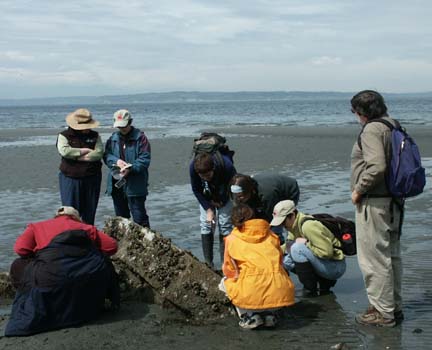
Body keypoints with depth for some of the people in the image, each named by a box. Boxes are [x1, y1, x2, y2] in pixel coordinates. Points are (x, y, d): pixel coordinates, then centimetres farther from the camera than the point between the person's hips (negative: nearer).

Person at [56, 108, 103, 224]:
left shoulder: (94, 136, 6)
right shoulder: (64, 135, 0)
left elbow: (99, 153, -9)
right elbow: (64, 151, -19)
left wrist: (77, 156, -13)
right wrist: (84, 151, -12)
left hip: (92, 178, 3)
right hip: (70, 178, -2)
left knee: (90, 211, 10)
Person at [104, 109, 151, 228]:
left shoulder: (140, 137, -6)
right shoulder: (113, 138, 10)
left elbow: (145, 159, -12)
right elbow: (106, 155, 8)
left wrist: (130, 168, -24)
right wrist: (116, 160, -13)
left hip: (135, 185, -5)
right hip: (116, 183, 6)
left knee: (139, 216, -4)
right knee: (120, 216, 16)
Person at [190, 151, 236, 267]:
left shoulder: (226, 165, -39)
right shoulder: (193, 167, -33)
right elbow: (196, 190, -16)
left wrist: (221, 202, -14)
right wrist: (208, 209, -19)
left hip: (224, 196, -2)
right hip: (206, 196, 2)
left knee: (225, 224, -8)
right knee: (206, 224, -3)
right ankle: (208, 262, 4)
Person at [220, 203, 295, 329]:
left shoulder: (231, 239, 11)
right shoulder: (270, 234, 17)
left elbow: (228, 270, 19)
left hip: (252, 295, -3)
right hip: (281, 294, 3)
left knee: (225, 282, 29)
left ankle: (250, 315, 8)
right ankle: (269, 313, 14)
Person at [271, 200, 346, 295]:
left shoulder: (308, 225, -23)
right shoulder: (294, 225, 5)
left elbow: (327, 252, -26)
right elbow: (288, 245, 17)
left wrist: (305, 243, -18)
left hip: (335, 267, -10)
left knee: (297, 248, -25)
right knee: (285, 260, 4)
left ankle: (311, 289, -13)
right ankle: (325, 282, 9)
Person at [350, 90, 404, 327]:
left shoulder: (372, 130, -17)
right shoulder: (394, 126, 12)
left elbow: (377, 167, -28)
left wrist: (358, 190, -16)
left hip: (374, 203, -10)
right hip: (394, 200, 10)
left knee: (374, 259, -1)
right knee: (391, 255, 18)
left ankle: (382, 312, 7)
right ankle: (395, 307, 29)